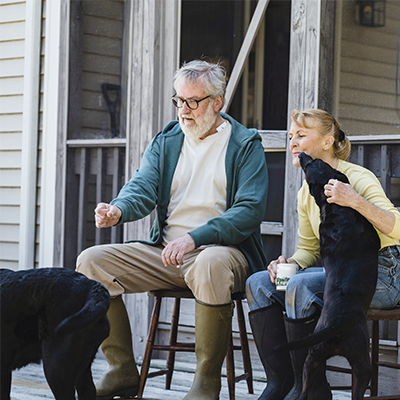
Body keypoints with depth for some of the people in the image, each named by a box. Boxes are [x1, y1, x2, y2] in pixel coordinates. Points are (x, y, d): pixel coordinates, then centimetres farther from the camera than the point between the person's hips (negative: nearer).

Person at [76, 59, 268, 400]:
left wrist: (195, 237, -23)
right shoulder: (166, 141, 15)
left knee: (211, 265, -41)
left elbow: (250, 209, -10)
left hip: (223, 248, -5)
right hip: (166, 252, 5)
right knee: (91, 261, -13)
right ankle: (123, 372, -6)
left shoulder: (246, 144, 1)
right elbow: (143, 188, 0)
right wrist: (118, 210, -25)